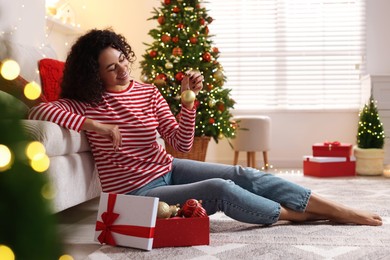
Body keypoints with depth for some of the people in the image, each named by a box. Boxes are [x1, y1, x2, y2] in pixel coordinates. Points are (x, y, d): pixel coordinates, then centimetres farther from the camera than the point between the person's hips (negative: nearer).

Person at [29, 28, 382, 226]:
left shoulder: (148, 93, 1)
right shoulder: (87, 103, -8)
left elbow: (181, 143, -4)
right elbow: (39, 112, -24)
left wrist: (189, 99, -20)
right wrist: (94, 124, -29)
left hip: (166, 169, 5)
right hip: (137, 192, -5)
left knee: (244, 175, -13)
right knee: (220, 190, -27)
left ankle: (337, 209, -9)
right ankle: (300, 214, -8)